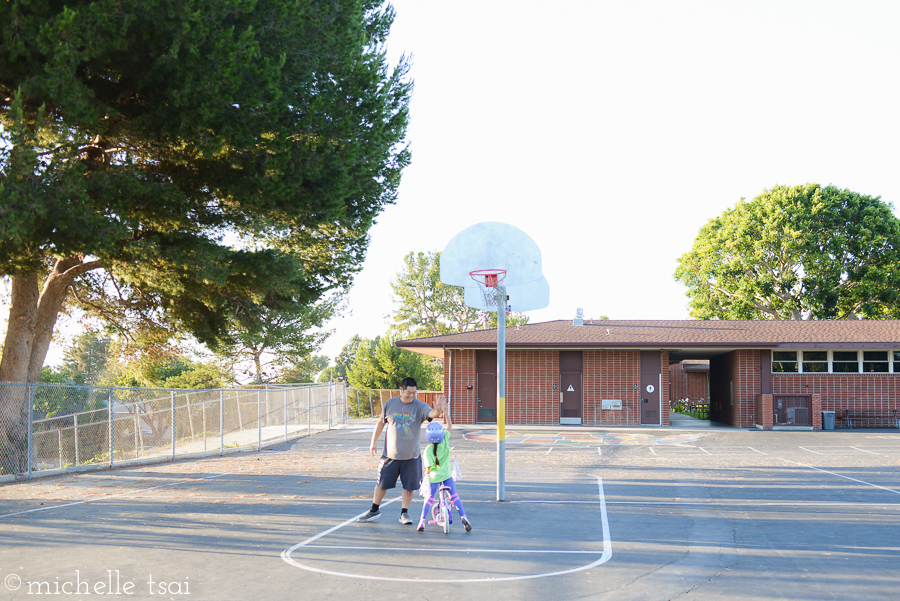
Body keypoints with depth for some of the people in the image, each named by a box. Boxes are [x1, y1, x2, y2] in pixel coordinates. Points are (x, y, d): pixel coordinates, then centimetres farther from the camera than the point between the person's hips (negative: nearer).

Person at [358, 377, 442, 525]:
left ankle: (404, 513, 22)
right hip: (390, 453, 1)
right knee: (382, 483, 9)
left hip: (412, 456, -1)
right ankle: (374, 510, 28)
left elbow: (432, 414, -25)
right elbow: (381, 422, 10)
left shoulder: (420, 406, -7)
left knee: (409, 485, 5)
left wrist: (438, 409, -48)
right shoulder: (390, 404, -1)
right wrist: (374, 442, 10)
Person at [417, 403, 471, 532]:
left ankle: (422, 522, 8)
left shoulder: (428, 450, -17)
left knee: (430, 499, 10)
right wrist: (445, 411, 3)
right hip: (447, 475, 1)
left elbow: (429, 467, -17)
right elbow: (449, 425, 1)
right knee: (454, 496, 9)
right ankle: (463, 518, -1)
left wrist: (427, 473, 5)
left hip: (434, 477, -1)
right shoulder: (445, 441, -12)